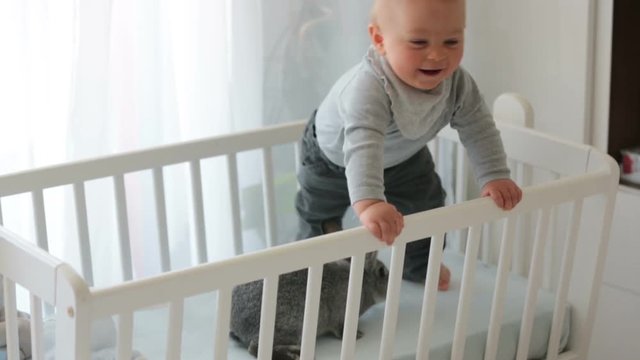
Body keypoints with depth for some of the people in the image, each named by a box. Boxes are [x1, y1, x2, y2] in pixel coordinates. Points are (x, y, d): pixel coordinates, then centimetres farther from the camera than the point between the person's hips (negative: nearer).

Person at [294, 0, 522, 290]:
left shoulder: (458, 84, -31)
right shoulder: (370, 87, -51)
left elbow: (478, 129, -20)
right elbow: (363, 145, -62)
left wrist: (494, 177, -29)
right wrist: (368, 203, -74)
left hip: (403, 155, 5)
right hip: (334, 155, -5)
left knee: (427, 204, 16)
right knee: (318, 213, 9)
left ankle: (419, 267, 43)